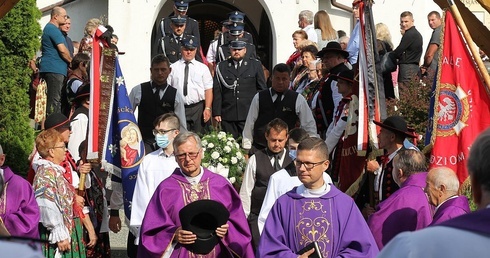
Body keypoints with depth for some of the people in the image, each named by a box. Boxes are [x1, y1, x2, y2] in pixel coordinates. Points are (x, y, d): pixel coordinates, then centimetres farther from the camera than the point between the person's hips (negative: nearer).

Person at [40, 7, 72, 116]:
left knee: (54, 99, 10)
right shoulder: (53, 29, -11)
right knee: (55, 99, -12)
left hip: (51, 69, 11)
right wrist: (72, 62, -2)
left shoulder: (49, 28, 23)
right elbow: (62, 50, -18)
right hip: (55, 69, -11)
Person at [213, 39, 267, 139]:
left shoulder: (255, 65, 10)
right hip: (228, 116, 1)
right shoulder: (221, 66, 11)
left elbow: (262, 89, 10)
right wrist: (216, 113, 1)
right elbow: (217, 91, 7)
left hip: (249, 115, -1)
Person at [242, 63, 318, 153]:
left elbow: (309, 126, 5)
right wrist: (246, 148, 4)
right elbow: (249, 123, 7)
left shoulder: (298, 100, 1)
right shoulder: (259, 98, 4)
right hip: (259, 148, 1)